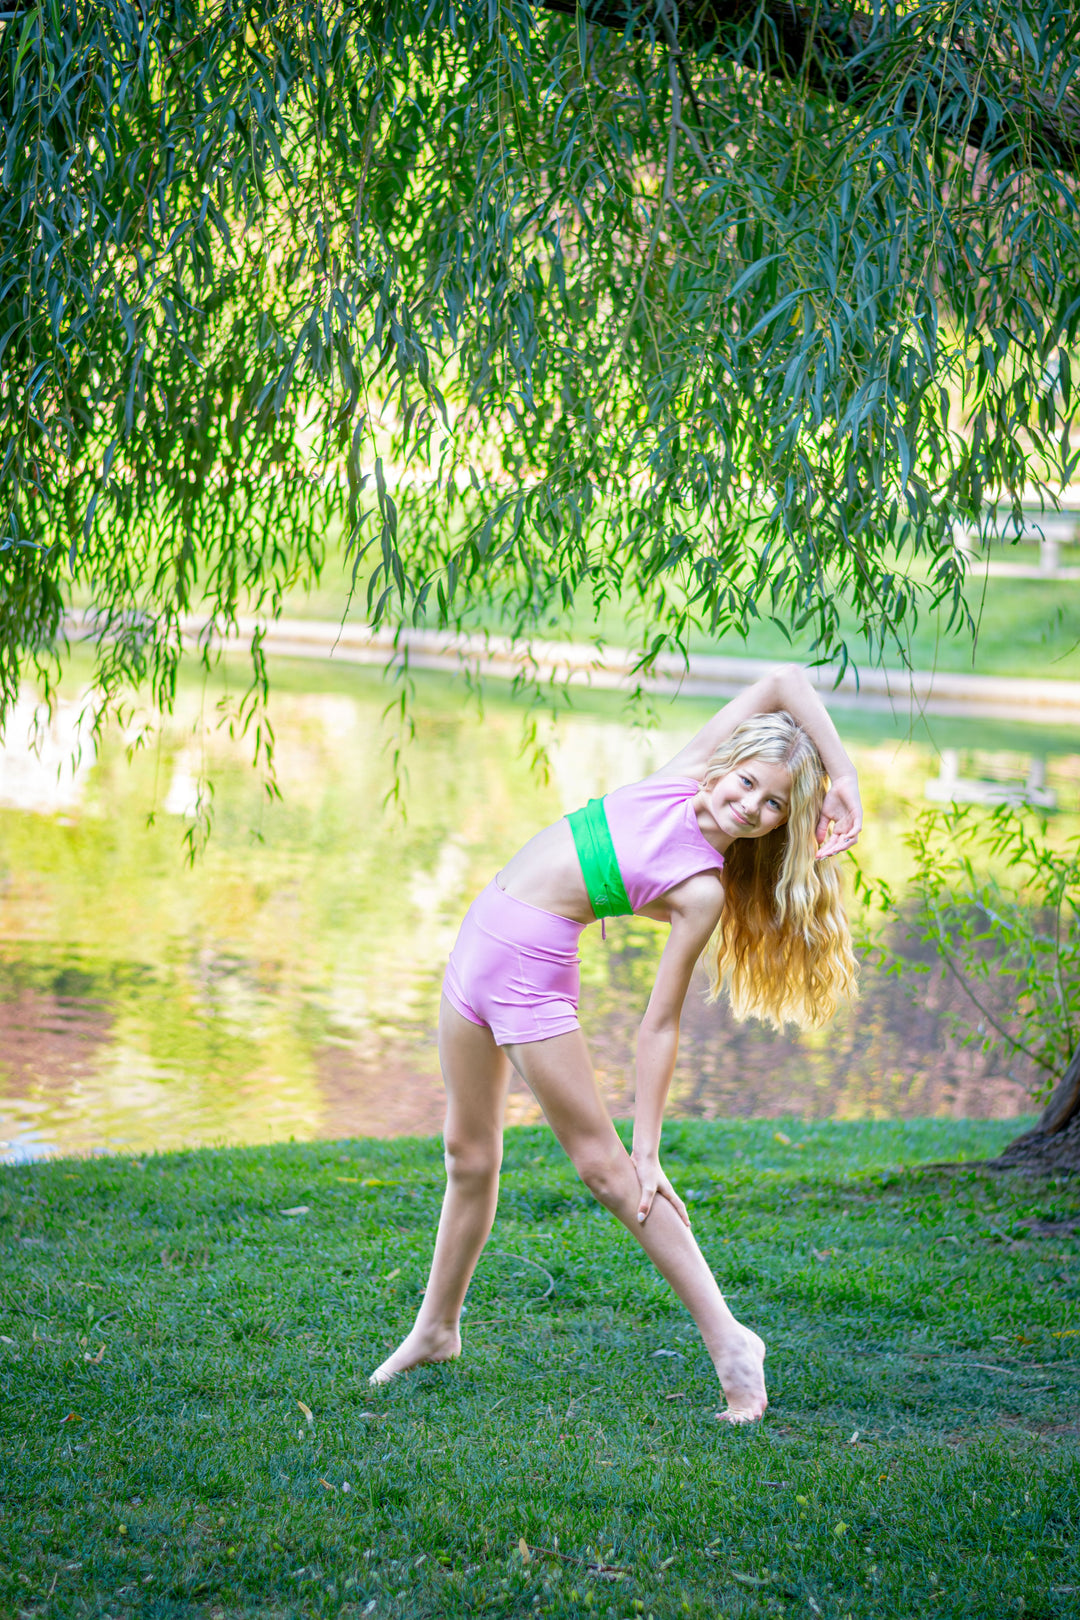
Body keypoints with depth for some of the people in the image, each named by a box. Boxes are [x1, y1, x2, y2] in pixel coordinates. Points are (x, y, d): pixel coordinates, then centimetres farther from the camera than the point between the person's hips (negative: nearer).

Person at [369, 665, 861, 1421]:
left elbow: (661, 1025, -13)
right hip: (481, 937, 7)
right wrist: (843, 769, -1)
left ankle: (729, 1343, 1)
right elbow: (786, 682, -1)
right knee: (469, 1153, 17)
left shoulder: (702, 890, -15)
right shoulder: (685, 776, -1)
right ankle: (437, 1329, 33)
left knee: (605, 1168, -5)